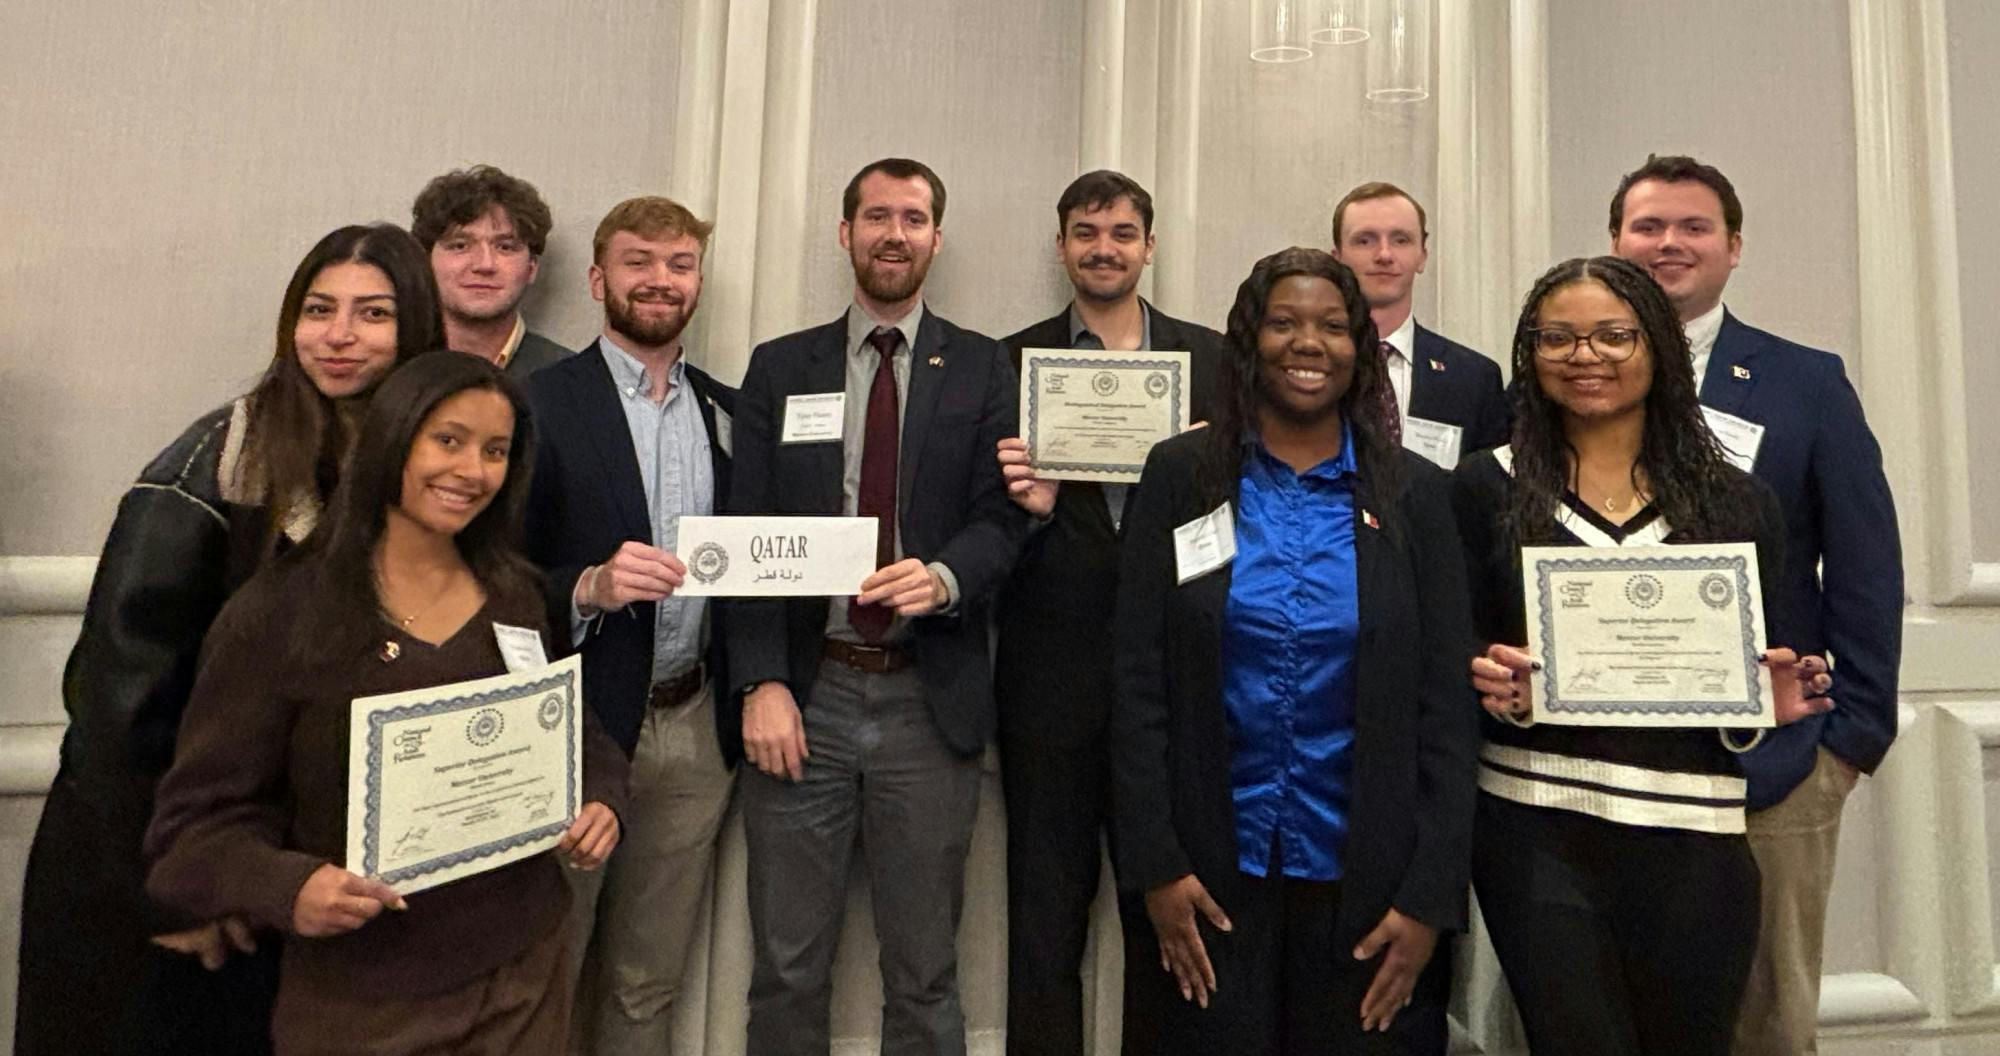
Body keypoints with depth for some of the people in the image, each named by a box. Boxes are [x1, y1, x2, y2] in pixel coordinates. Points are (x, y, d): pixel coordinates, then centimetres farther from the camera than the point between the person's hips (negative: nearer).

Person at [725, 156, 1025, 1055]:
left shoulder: (983, 369, 6)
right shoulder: (779, 367, 8)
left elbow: (1003, 517, 0)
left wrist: (945, 577, -22)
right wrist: (761, 682, -8)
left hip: (929, 701, 0)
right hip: (804, 692, 1)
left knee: (925, 975, 12)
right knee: (786, 968, 12)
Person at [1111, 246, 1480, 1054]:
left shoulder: (1416, 494, 0)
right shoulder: (1180, 473, -2)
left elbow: (1446, 705, 0)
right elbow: (1140, 682, -3)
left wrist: (1430, 898, -4)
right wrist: (1155, 864, -7)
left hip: (1365, 879, 1)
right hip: (1210, 875, 0)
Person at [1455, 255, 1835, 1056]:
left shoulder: (1736, 501, 6)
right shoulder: (1488, 488, 1)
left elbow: (1771, 670, 10)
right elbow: (1453, 659, 2)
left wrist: (1774, 696, -11)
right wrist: (1496, 687, -18)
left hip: (1694, 840, 2)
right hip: (1537, 832, -2)